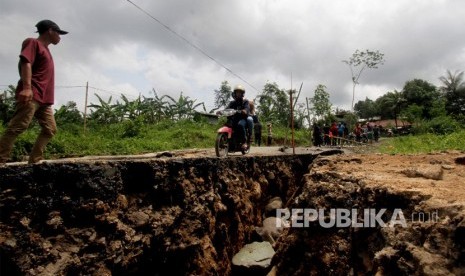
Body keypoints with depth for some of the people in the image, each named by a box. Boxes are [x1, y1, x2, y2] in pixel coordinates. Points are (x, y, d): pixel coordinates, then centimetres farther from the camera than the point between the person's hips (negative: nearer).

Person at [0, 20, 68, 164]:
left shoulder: (45, 49, 27)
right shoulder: (33, 43, 3)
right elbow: (25, 63, -12)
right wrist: (27, 87, -25)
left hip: (44, 98, 9)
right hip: (31, 95, -9)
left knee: (50, 129, 2)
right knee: (17, 127, -13)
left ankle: (34, 161, 2)